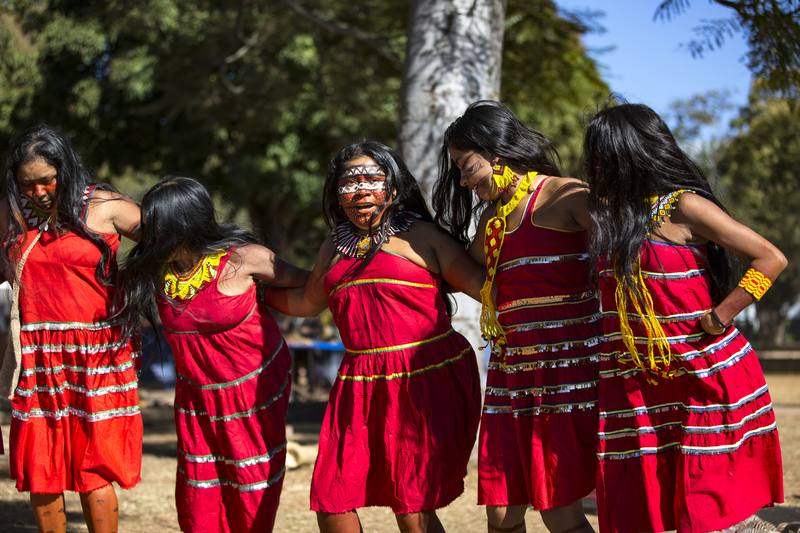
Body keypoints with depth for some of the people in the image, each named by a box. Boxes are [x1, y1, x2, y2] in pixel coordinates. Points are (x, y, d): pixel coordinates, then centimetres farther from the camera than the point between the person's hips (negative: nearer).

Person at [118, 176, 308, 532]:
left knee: (252, 492, 5)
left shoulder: (240, 259, -18)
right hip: (196, 396, 4)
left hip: (254, 391, -4)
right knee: (197, 500, 7)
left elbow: (303, 282, -8)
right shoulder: (155, 269, -7)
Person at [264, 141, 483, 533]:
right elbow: (307, 302, 34)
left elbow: (481, 285, -2)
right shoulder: (335, 249, 19)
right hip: (360, 384, 6)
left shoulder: (420, 237, 3)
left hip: (427, 380, -6)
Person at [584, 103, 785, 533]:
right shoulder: (613, 213, 10)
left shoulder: (683, 207, -10)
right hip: (642, 383, 7)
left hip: (706, 377, -7)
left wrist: (718, 319, -15)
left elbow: (771, 259, -13)